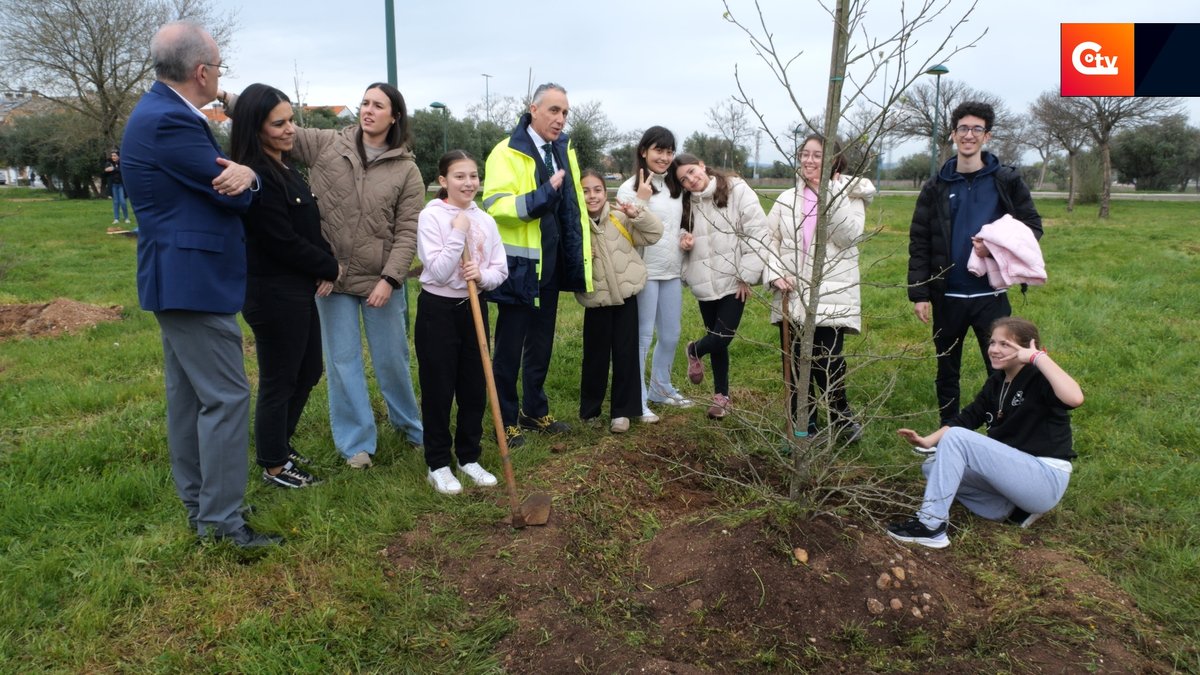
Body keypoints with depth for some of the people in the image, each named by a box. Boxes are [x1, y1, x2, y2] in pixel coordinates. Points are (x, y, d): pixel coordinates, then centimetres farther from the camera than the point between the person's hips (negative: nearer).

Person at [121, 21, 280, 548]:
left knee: (186, 395, 16)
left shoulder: (159, 111, 13)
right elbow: (235, 198, -17)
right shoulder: (170, 122, -20)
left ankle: (197, 505, 28)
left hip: (177, 279, 11)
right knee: (226, 397, -6)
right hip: (193, 280, -11)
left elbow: (225, 180, 7)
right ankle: (221, 519, 2)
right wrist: (242, 178, 5)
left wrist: (243, 172, -15)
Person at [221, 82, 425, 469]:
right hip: (332, 277, 1)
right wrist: (227, 99, -22)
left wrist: (390, 279, -15)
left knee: (392, 359, 11)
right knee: (343, 361, 7)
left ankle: (409, 424, 35)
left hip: (382, 280, -1)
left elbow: (408, 232, -6)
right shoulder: (326, 145, 1)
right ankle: (356, 441, 22)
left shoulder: (406, 170, -2)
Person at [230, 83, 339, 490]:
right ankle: (274, 466, 22)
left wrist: (326, 266, -5)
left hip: (299, 290, 10)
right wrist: (329, 267, -7)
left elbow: (309, 228, 13)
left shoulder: (285, 169, 10)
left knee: (308, 371, 20)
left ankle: (280, 443, 39)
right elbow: (283, 242, -21)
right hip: (272, 293, -10)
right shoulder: (255, 178, -20)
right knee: (279, 381, 4)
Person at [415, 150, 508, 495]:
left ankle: (469, 457, 25)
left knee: (474, 388, 10)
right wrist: (458, 233, -21)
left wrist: (482, 275, -17)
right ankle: (438, 464, 17)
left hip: (474, 308, 5)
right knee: (438, 390, 4)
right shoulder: (431, 216, -11)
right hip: (438, 310, -5)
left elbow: (501, 270, 3)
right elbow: (438, 272, -18)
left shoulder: (485, 220, 4)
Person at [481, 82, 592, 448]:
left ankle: (535, 411, 30)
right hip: (519, 265, -7)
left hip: (552, 265, 7)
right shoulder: (507, 153, -11)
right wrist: (543, 195, -30)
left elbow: (575, 204, 17)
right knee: (510, 347, 4)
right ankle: (507, 420, 16)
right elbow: (495, 205, -22)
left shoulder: (564, 150, 10)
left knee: (541, 343, 17)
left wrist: (581, 249, 12)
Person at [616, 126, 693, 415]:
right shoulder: (630, 188, -8)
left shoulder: (675, 188, 12)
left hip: (672, 272, 7)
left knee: (670, 335, 15)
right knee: (642, 336, -2)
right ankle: (637, 400, 8)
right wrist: (641, 200, -23)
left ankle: (661, 389, 31)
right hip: (644, 272, -7)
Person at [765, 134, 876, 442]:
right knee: (796, 366, 9)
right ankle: (803, 428, 24)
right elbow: (770, 239, 10)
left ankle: (841, 414, 19)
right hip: (792, 298, 4)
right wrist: (774, 273, -6)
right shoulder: (787, 199, 12)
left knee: (827, 363, -10)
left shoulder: (850, 195, 2)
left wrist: (831, 194, -18)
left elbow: (848, 236, -13)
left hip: (832, 297, -4)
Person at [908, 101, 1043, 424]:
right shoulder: (936, 187, 3)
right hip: (947, 297, 2)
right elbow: (919, 243, 1)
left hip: (991, 295, -1)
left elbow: (1033, 226, 5)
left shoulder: (1006, 180, 1)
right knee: (947, 373, 14)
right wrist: (919, 294, -6)